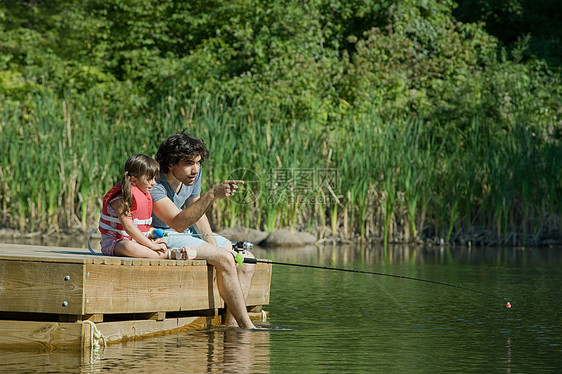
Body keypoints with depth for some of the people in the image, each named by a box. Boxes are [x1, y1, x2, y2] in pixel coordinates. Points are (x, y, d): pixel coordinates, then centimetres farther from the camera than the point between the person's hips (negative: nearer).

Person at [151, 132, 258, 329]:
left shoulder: (193, 172, -5)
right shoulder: (154, 185, -30)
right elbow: (178, 223, -41)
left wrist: (210, 239, -6)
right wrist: (212, 194, -48)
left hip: (186, 233, 9)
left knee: (246, 260, -3)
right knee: (225, 258, -25)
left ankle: (232, 323, -7)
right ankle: (246, 326, -19)